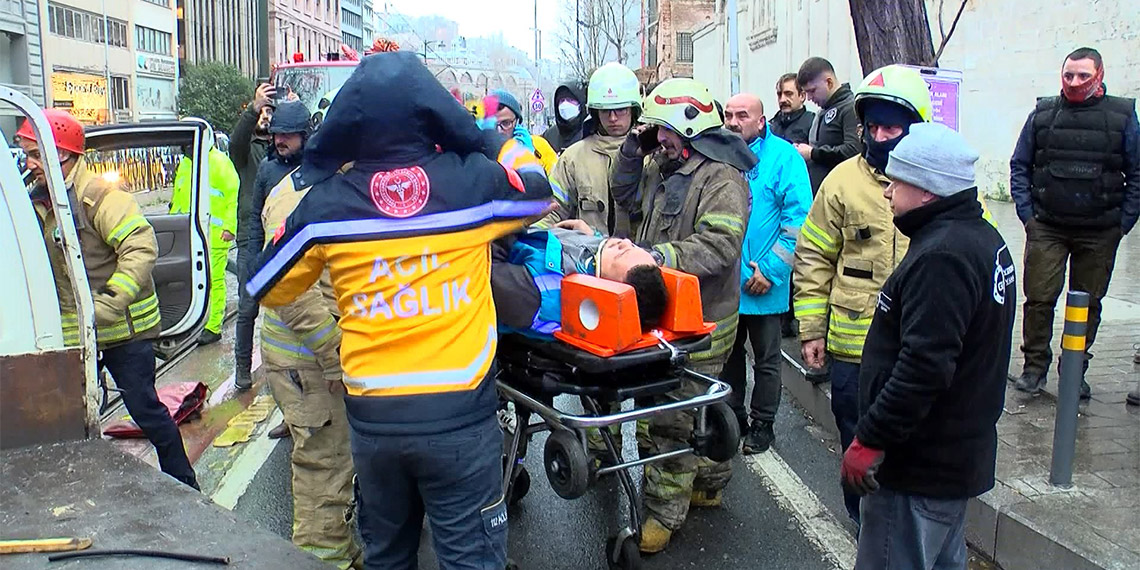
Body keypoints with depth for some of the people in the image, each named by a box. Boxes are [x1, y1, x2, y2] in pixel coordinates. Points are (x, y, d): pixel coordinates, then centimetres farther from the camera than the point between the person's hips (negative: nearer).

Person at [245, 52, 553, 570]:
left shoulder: (324, 203, -5)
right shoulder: (474, 181, -9)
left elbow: (266, 289, 9)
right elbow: (539, 187, 13)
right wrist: (493, 138, 25)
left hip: (372, 417, 3)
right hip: (459, 412, -2)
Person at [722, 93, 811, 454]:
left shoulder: (783, 157, -9)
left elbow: (799, 218, -14)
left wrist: (771, 269, -18)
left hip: (764, 285, -4)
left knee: (766, 359, 10)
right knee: (728, 353, 17)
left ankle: (762, 425, 25)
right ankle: (733, 416, 33)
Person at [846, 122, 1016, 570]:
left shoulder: (941, 256, -24)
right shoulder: (982, 238, 11)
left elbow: (924, 366, -30)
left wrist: (871, 440, -24)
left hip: (920, 466, -11)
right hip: (960, 454, 11)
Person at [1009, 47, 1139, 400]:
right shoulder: (1043, 114, 5)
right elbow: (1019, 167, 9)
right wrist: (1027, 213, 1)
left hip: (1099, 233, 0)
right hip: (1046, 228, 0)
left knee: (1087, 303, 9)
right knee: (1039, 298, -3)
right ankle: (1035, 366, 10)